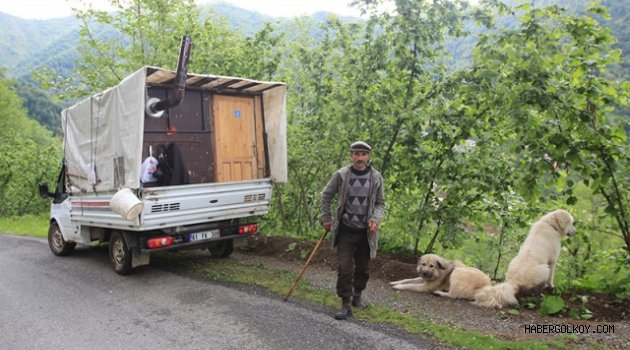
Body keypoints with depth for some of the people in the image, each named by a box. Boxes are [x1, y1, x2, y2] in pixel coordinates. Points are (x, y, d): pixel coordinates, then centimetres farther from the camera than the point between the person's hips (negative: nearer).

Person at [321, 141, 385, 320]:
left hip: (366, 231, 2)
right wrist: (326, 218, 5)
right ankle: (346, 304, 8)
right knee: (344, 268, -4)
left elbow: (380, 203, 4)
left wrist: (375, 219, -13)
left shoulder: (376, 177, -4)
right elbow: (326, 195, 5)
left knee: (363, 268, 14)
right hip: (346, 230, -2)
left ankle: (357, 296, 36)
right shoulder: (340, 175, -8)